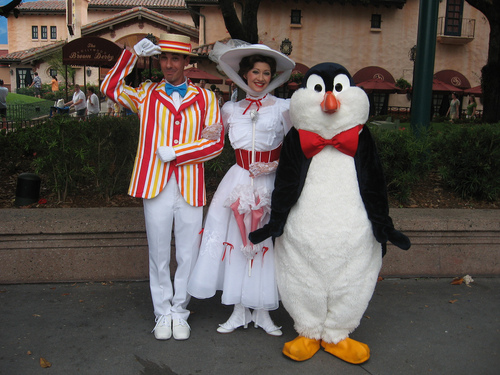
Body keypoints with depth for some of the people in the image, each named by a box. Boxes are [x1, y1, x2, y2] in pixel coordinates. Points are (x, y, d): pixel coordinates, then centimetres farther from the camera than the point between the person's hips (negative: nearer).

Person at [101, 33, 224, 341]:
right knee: (159, 254, 9)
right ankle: (163, 313, 24)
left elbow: (216, 142, -1)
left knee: (188, 255, 6)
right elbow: (110, 87, -1)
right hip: (155, 186, 1)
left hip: (190, 187, 0)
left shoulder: (205, 98, 7)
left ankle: (180, 313, 23)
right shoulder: (146, 94, 11)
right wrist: (134, 54, -5)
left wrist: (176, 153, -10)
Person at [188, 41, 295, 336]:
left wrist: (275, 165, -13)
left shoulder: (283, 107, 3)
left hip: (270, 183, -2)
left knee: (266, 243, 1)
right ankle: (239, 311, 18)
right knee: (237, 241, 3)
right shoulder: (231, 109, 10)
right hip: (239, 179, 2)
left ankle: (262, 312, 16)